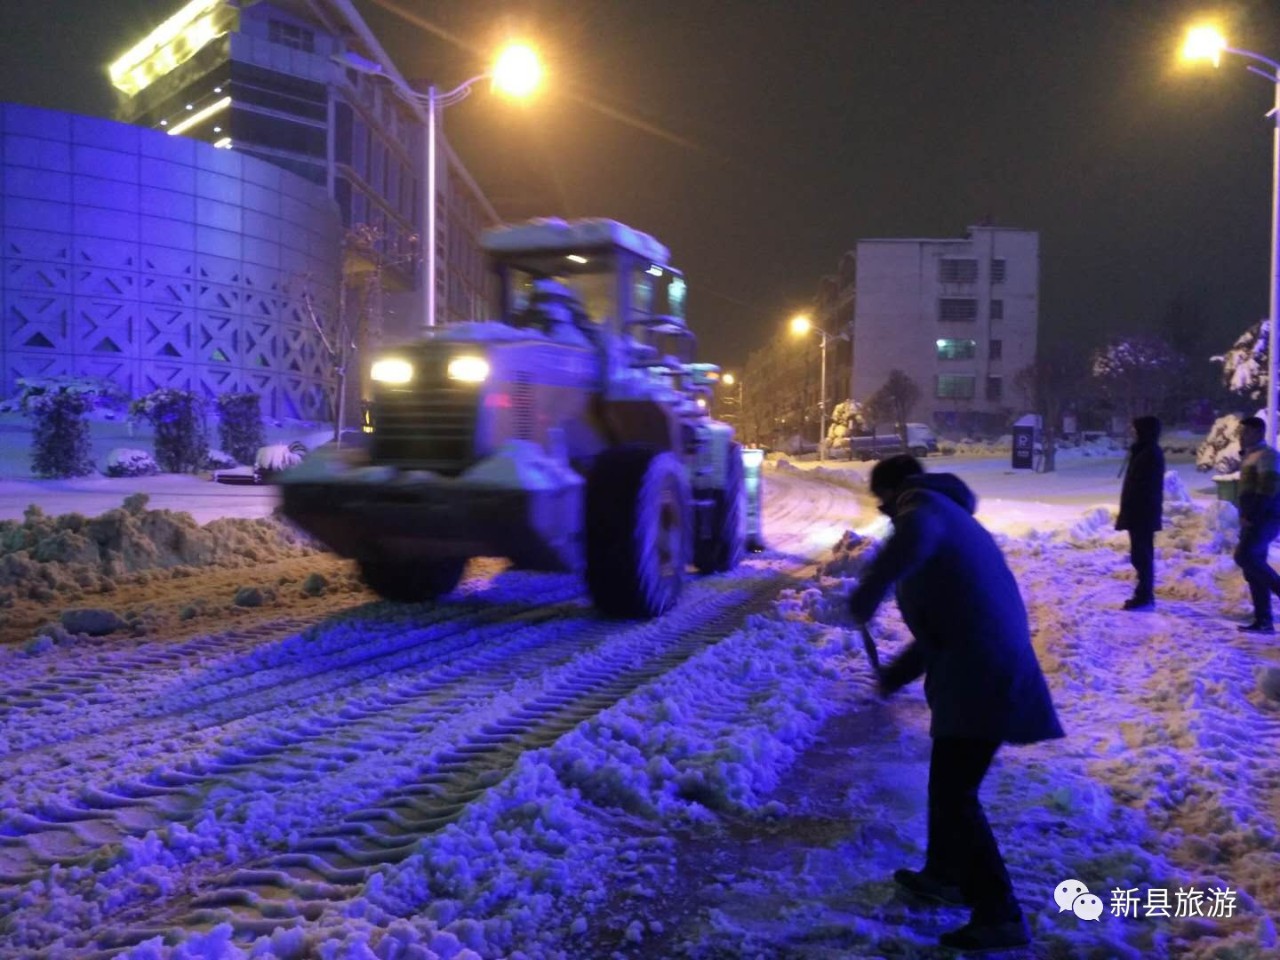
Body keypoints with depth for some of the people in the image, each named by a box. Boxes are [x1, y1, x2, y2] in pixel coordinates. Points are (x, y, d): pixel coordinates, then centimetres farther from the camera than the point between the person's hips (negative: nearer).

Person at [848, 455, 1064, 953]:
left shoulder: (925, 506, -4)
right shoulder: (947, 518, 26)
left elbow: (914, 536, -34)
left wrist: (868, 592, -26)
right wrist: (897, 672, 33)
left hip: (979, 674, -10)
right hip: (985, 667, 10)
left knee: (955, 793, -3)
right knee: (948, 781, 24)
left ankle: (1000, 916, 3)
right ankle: (945, 874, 40)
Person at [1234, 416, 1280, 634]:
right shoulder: (1250, 456, 19)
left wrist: (1252, 517, -22)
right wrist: (1246, 517, 13)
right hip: (1254, 520, 10)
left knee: (1245, 556, -24)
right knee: (1252, 567, 6)